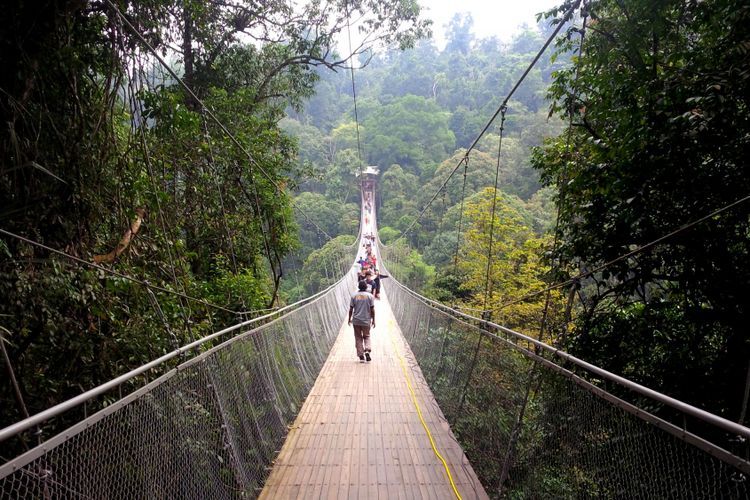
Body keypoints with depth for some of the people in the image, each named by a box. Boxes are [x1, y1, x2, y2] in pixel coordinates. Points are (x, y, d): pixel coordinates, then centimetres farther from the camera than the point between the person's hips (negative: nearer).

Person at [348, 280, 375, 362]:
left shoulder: (354, 296, -1)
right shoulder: (370, 296, -3)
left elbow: (351, 309, 0)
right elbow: (372, 309, -3)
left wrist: (350, 319, 12)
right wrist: (373, 320, 5)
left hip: (356, 321, 0)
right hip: (366, 320, 0)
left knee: (358, 338, 9)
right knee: (366, 336, 16)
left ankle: (361, 356, 7)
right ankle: (367, 350, -7)